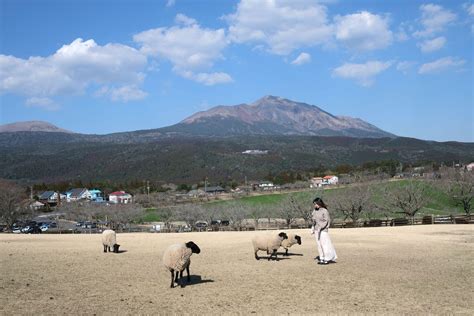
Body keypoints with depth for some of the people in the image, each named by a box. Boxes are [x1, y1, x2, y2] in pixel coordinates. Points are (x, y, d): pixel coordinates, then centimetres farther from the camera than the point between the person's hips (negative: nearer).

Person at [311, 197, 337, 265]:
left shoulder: (324, 211, -11)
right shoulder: (314, 211, 8)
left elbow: (326, 221, -15)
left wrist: (320, 227, -22)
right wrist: (313, 229, 11)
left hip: (323, 230, -7)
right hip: (316, 230, 7)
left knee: (325, 244, -5)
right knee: (319, 244, 9)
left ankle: (327, 259, 1)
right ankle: (322, 258, 15)